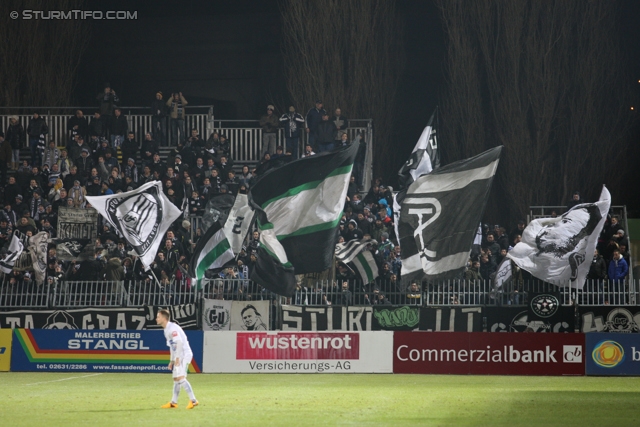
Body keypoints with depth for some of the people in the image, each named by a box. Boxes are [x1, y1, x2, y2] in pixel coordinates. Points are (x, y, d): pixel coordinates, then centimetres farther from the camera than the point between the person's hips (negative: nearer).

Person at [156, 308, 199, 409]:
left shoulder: (172, 328, -15)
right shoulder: (166, 330, 17)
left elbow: (179, 342, -24)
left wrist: (177, 358, -25)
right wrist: (171, 361, 20)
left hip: (184, 354, -11)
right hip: (179, 357, 11)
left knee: (181, 377, -18)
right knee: (176, 378, 12)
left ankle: (193, 400, -20)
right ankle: (173, 402, 18)